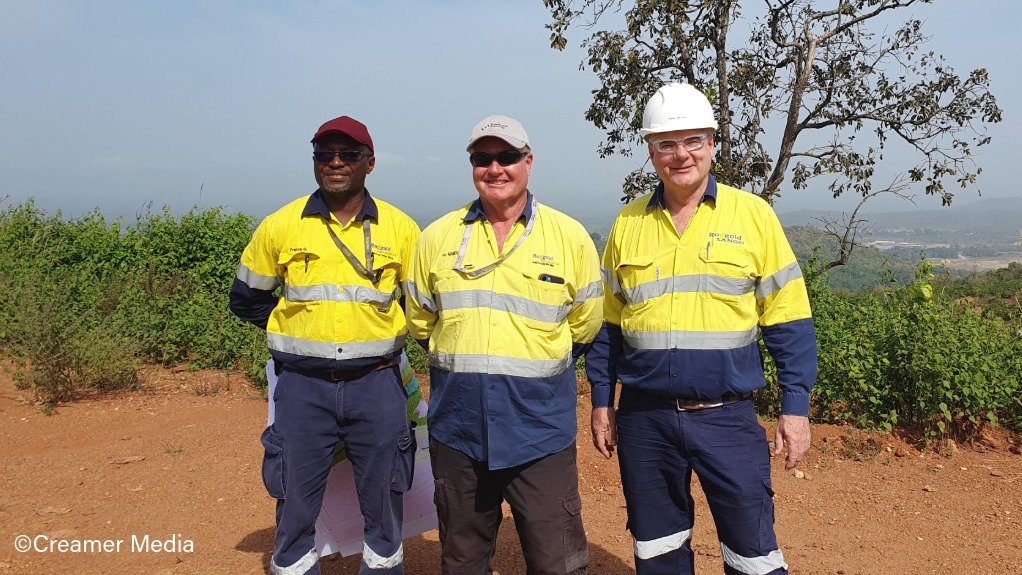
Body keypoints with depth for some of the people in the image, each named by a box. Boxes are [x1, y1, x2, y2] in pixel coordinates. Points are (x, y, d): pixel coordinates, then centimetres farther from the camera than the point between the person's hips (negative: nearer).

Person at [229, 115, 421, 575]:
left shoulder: (400, 228, 0)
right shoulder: (279, 227, 0)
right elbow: (246, 299, 13)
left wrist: (388, 331, 2)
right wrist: (300, 327, 7)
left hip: (377, 385, 0)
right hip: (303, 386, 0)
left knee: (383, 505, 13)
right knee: (295, 507, 10)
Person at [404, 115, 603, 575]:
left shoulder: (570, 237, -1)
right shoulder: (437, 237, 4)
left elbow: (583, 326, 8)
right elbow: (420, 321, 15)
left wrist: (538, 367, 9)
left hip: (540, 429, -2)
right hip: (457, 428, 3)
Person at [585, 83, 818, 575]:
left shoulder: (753, 215, -1)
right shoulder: (628, 223, 5)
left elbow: (788, 321, 0)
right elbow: (607, 322, 11)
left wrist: (796, 406, -4)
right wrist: (601, 403, 9)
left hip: (727, 416, -2)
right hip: (644, 418, 3)